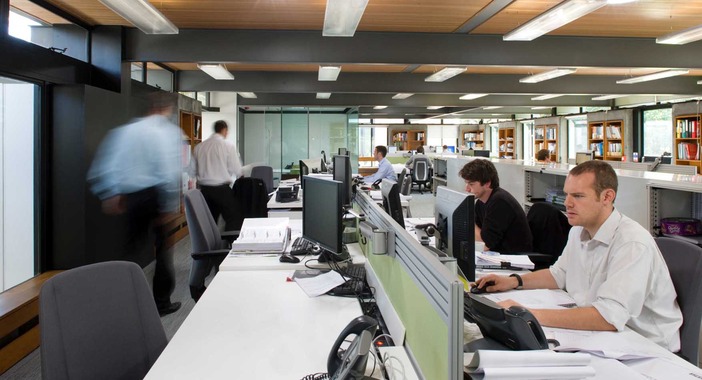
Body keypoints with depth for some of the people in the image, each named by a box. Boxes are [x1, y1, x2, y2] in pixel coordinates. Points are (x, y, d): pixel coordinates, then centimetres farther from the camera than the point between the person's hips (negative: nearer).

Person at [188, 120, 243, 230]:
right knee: (232, 219, 4)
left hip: (204, 188, 5)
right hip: (222, 189, -5)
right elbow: (237, 171, -10)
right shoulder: (228, 145, -9)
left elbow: (191, 171, 7)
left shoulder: (199, 146, 4)